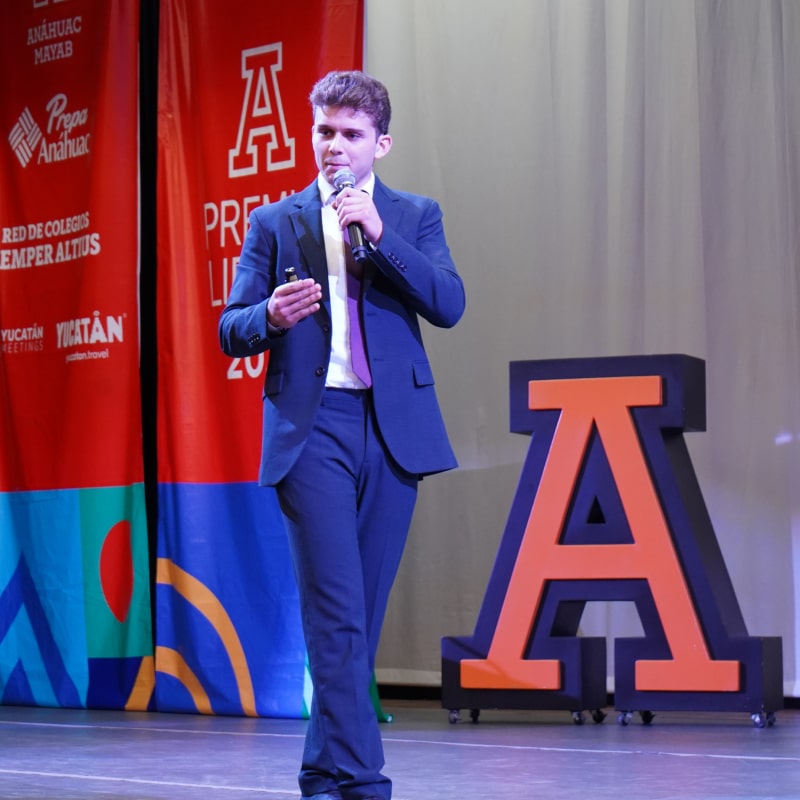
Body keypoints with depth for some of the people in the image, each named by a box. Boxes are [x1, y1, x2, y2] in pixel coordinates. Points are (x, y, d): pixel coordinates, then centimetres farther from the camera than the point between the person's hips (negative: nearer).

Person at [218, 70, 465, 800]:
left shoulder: (415, 216, 12)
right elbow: (232, 328, 6)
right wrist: (271, 315, -16)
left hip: (393, 427, 2)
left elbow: (449, 305, -3)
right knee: (336, 610, -11)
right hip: (311, 426, -2)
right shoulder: (275, 223, 10)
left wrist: (379, 234, -12)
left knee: (363, 610, 7)